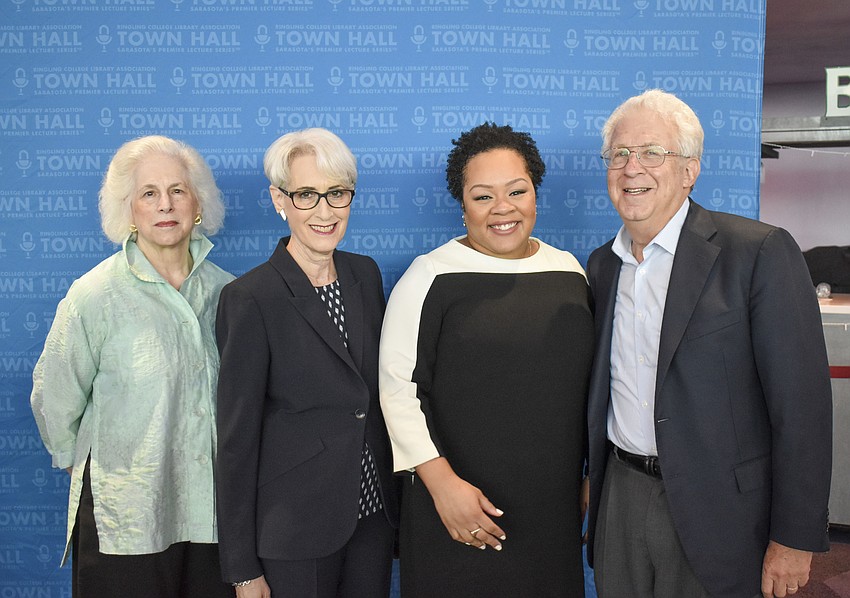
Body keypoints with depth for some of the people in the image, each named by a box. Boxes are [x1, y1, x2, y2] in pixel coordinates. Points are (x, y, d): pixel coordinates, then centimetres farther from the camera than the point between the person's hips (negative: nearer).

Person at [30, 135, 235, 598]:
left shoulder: (223, 290, 0)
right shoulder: (95, 295, -10)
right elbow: (53, 401, 0)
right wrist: (85, 466, 10)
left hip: (211, 508, 3)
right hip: (125, 517, -3)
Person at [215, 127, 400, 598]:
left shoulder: (366, 274, 2)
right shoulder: (250, 298, -15)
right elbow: (237, 437, -12)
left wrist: (396, 496, 11)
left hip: (374, 511, 5)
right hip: (296, 525, -5)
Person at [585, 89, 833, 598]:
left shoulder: (761, 252, -12)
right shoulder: (601, 265, 7)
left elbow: (802, 403, -14)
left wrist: (795, 538, -13)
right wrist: (591, 483, 10)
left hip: (717, 512, -5)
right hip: (619, 498, 5)